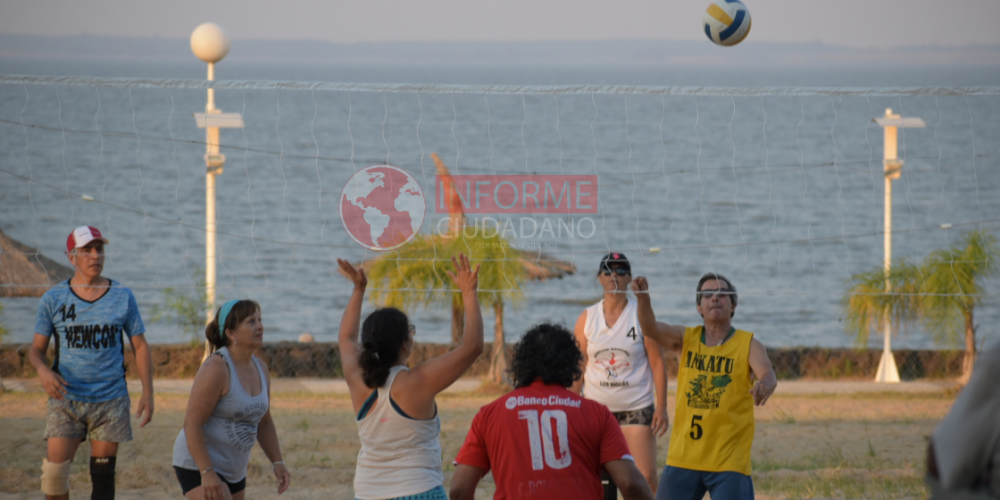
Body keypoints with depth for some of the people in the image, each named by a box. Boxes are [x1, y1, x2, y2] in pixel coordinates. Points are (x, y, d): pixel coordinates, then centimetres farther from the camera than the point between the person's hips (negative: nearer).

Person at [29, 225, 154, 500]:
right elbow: (36, 348, 6)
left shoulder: (122, 297, 4)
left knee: (103, 475, 2)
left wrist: (147, 393, 0)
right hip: (66, 399, -1)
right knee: (55, 468, -14)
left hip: (111, 400, 1)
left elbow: (140, 346, 10)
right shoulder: (53, 299, 2)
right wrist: (42, 370, -18)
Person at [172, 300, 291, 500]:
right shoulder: (216, 369, -19)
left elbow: (263, 423, 17)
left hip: (233, 468, 9)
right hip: (199, 466, -9)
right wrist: (207, 473, -27)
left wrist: (277, 463, 7)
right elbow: (192, 423, -22)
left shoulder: (260, 368, 7)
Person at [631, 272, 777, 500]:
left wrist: (765, 385, -45)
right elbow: (652, 328, -10)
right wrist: (643, 298, -31)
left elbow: (768, 374, -19)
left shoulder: (748, 344, -2)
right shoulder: (687, 338, 7)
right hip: (683, 457, 3)